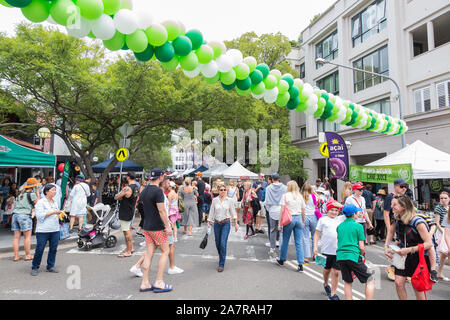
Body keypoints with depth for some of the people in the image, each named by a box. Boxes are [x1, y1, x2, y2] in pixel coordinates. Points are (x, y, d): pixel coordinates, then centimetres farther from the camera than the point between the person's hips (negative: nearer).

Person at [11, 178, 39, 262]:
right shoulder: (32, 194, -4)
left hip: (15, 214, 7)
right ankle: (28, 255, 7)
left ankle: (16, 256, 11)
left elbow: (17, 204, 24)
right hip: (24, 215, -7)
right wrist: (37, 192, 5)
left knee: (16, 236, 8)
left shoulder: (21, 194, 17)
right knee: (27, 236, 2)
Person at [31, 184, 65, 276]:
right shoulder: (40, 202, -4)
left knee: (53, 249, 7)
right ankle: (35, 267, 15)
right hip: (43, 230, -6)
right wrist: (53, 212, -17)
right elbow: (40, 215, -15)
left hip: (55, 230, 6)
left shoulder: (55, 203, 16)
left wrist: (60, 214, 5)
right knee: (39, 249, -1)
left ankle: (50, 266, 19)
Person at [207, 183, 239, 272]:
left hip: (226, 223, -2)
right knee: (217, 243, 11)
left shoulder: (230, 200, -3)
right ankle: (221, 257, 40)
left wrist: (236, 223, 1)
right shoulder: (214, 200, 1)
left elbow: (233, 212, 3)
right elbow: (211, 212, 6)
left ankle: (221, 264, 0)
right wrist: (208, 223, 4)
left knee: (223, 243, -10)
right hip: (217, 223, 2)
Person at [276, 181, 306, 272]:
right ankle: (301, 264, 4)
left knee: (285, 240, 11)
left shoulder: (286, 195, -4)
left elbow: (282, 210, -7)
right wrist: (303, 222, 21)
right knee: (299, 242, 6)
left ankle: (282, 260, 27)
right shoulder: (300, 196, 7)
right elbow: (303, 211, 9)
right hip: (299, 218, 3)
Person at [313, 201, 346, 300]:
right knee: (327, 270, 17)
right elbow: (317, 233, 4)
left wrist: (341, 206, -7)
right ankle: (326, 284, 45)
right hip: (326, 250, 0)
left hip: (338, 250, 1)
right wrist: (315, 247, -3)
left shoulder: (341, 218, 7)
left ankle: (333, 293, 13)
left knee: (336, 272, 0)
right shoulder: (323, 220, 2)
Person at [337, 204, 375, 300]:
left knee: (347, 282, 20)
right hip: (353, 256, -5)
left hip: (340, 256, 6)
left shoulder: (339, 226, 12)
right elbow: (361, 247, -4)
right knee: (370, 281, 7)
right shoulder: (358, 226, -2)